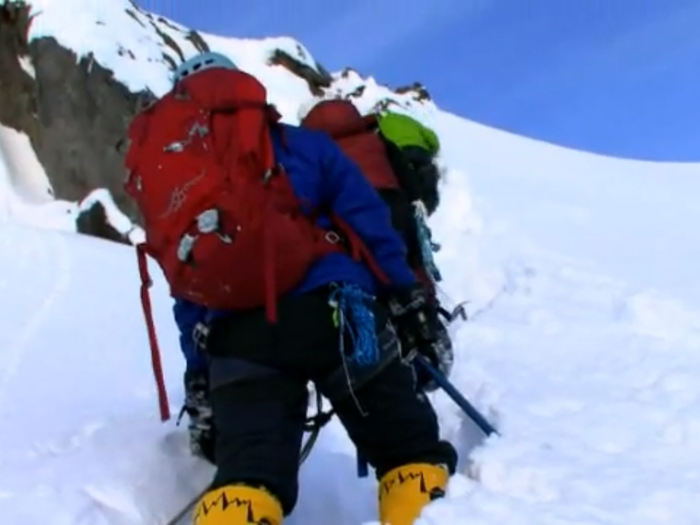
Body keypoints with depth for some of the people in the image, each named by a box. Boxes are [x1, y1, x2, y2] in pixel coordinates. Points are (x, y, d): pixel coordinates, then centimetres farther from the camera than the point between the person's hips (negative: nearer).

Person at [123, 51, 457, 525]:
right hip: (330, 312, -2)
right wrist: (408, 299, 10)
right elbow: (367, 221, 7)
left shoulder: (157, 171, 23)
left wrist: (199, 387, 25)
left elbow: (187, 306, 22)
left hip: (235, 340, 3)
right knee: (413, 454, 6)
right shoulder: (298, 146, 15)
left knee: (248, 474, 1)